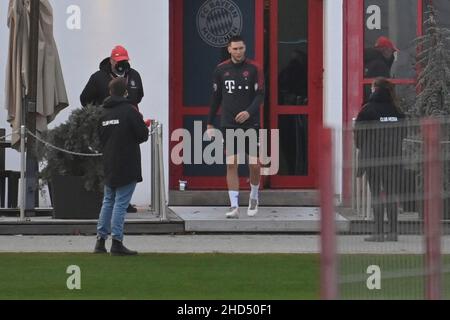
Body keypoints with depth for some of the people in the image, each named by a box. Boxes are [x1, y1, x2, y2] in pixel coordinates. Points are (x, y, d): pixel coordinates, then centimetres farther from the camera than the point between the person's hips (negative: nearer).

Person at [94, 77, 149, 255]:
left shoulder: (103, 112, 6)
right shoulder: (129, 111, -12)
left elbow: (98, 138, 12)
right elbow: (143, 135, -11)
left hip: (108, 165, 6)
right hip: (127, 167, -6)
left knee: (108, 201, 15)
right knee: (121, 202, -6)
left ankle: (101, 239, 14)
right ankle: (117, 242, -8)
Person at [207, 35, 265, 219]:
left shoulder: (254, 69, -1)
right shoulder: (221, 70, 5)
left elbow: (260, 95, -4)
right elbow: (216, 98, 12)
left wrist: (249, 112, -21)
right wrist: (210, 124, 12)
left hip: (250, 124, -1)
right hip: (228, 125, 1)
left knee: (254, 163, -1)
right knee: (231, 164, -5)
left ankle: (254, 196, 26)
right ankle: (234, 206, -4)